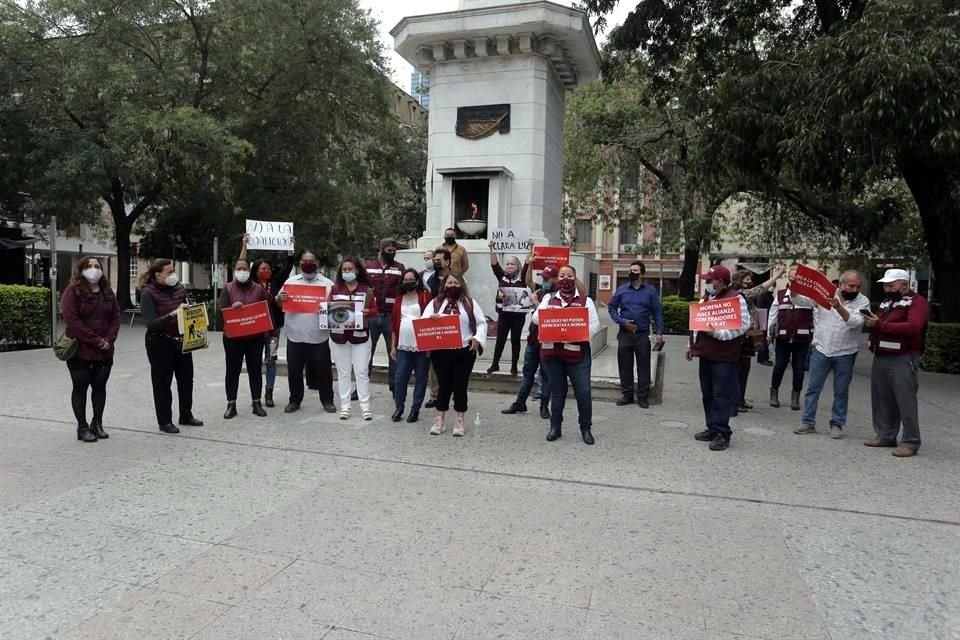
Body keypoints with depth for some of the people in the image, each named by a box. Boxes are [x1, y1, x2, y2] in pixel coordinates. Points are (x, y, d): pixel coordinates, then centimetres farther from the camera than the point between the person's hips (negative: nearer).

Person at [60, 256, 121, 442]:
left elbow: (115, 317, 9)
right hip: (80, 350, -5)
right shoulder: (73, 292, -6)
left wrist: (109, 339, -7)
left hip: (105, 351, 5)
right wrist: (95, 340, -17)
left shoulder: (107, 292, 11)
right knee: (80, 388, 4)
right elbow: (71, 319, -16)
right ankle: (82, 427, 11)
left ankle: (97, 423, 21)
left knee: (100, 387, 10)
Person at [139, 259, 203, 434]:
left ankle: (186, 416, 29)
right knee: (162, 382, 4)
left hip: (181, 340, 6)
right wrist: (173, 314, -30)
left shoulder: (179, 288, 4)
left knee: (186, 378, 13)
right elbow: (151, 323, -21)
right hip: (160, 343, -6)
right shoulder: (148, 293, -12)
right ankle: (164, 421, 16)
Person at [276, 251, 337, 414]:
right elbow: (280, 304, 11)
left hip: (319, 336, -1)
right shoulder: (290, 281, 10)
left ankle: (327, 400, 17)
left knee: (323, 370, 5)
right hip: (295, 335, 2)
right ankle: (295, 400, 22)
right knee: (294, 370, 8)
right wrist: (279, 298, -12)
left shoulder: (327, 283, 4)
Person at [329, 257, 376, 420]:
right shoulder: (335, 289, 7)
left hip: (360, 335, -1)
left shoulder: (366, 289, 3)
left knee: (362, 372, 0)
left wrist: (367, 312, -17)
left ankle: (365, 407, 4)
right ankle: (345, 406, 12)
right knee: (343, 372, 6)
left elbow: (374, 310, 3)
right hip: (339, 335, 2)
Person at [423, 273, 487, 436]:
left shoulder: (470, 303, 6)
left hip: (464, 351, 0)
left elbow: (482, 323, 4)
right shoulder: (436, 303, 8)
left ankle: (459, 421, 15)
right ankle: (439, 420, 16)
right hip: (441, 351, 1)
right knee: (444, 385, 6)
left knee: (460, 385, 4)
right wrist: (430, 319, -20)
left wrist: (478, 338, -12)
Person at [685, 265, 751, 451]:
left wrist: (717, 333, -23)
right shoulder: (706, 298, 16)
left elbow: (743, 325, -17)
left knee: (722, 396, -4)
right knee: (708, 394, 13)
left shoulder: (735, 298, -10)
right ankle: (712, 429, 23)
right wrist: (693, 346, 21)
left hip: (724, 357, -8)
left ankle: (722, 433, 2)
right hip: (706, 355, 8)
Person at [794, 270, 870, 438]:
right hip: (821, 350, 1)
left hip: (845, 353, -1)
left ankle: (837, 424, 18)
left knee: (841, 391, 7)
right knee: (813, 388, 4)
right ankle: (808, 422, 12)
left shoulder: (862, 301, -6)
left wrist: (839, 307, -35)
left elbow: (855, 322, -23)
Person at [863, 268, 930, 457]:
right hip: (881, 357, 8)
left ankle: (910, 442, 0)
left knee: (905, 402, -6)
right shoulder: (886, 301, 19)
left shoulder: (917, 302, -6)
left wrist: (880, 324, -23)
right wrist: (871, 323, 6)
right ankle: (886, 436, 21)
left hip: (903, 359, -8)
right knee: (881, 399, 11)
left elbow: (913, 327, -22)